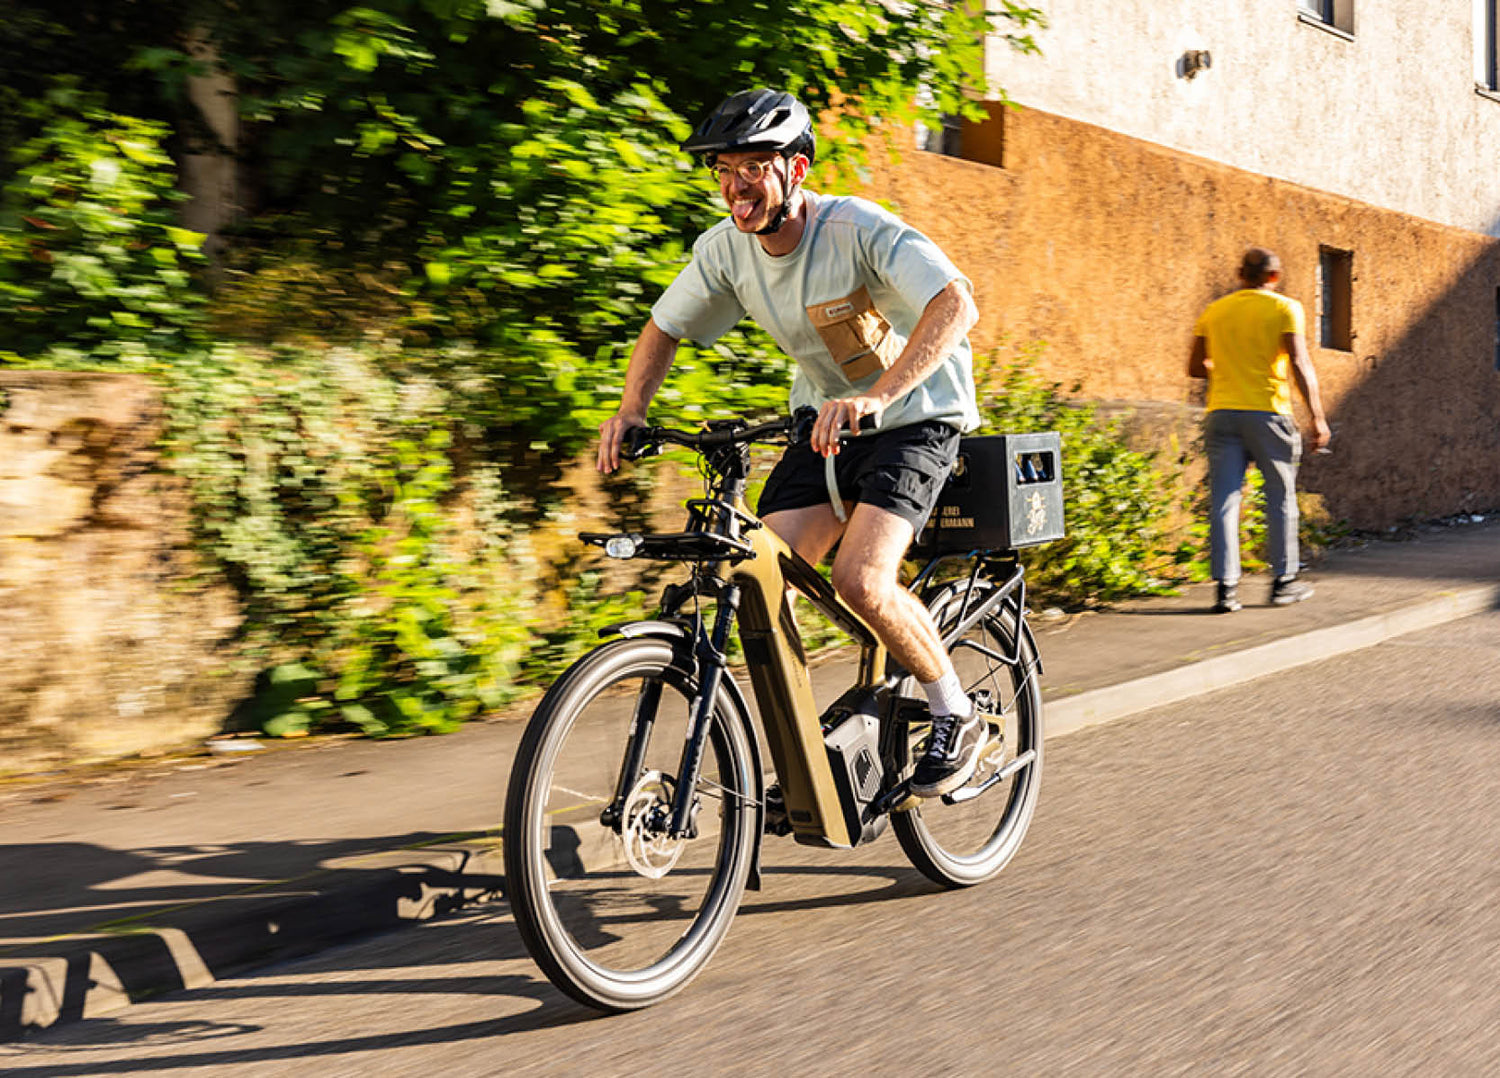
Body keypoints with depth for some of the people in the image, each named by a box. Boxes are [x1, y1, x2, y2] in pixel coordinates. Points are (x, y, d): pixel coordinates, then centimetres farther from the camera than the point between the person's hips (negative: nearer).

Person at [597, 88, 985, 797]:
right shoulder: (725, 248, -8)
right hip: (825, 420, 6)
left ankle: (958, 717, -1)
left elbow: (955, 305, -40)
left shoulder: (861, 230, -26)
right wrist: (630, 411, -12)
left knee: (860, 579, -24)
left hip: (915, 420, -6)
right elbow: (664, 328, 6)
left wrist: (875, 398, -53)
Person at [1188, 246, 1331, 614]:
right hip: (1266, 413, -3)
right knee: (1281, 497, 10)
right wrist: (1317, 416, -7)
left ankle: (1225, 586, -4)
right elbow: (1300, 365, -9)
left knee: (1223, 500, 1)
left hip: (1222, 413, 3)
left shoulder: (1214, 311, 10)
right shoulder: (1284, 308, -1)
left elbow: (1195, 367, 13)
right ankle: (1283, 581, 15)